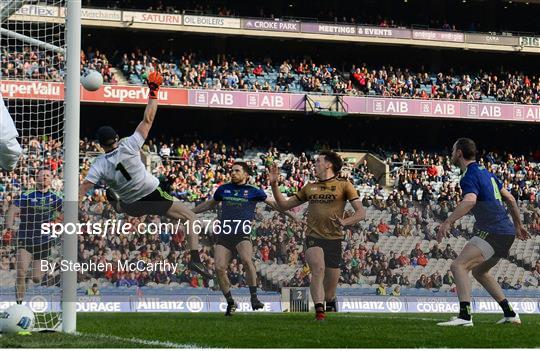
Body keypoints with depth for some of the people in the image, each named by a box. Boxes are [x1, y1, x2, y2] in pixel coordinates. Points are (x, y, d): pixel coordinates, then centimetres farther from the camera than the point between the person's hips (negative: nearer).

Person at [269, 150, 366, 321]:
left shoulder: (344, 185, 6)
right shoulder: (310, 188, 18)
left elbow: (361, 212, -2)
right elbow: (284, 205, 24)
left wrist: (344, 222, -20)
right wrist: (274, 184, 12)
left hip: (334, 239, -2)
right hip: (313, 237, 2)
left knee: (329, 294, 3)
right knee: (318, 268, -31)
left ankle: (330, 301, 36)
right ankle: (319, 310, -38)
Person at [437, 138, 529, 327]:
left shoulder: (470, 176, -10)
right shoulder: (485, 172, 19)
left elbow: (469, 201, -32)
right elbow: (510, 199, 26)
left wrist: (448, 222, -39)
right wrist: (518, 225, 36)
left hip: (491, 232, -10)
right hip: (506, 232, 10)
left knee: (458, 266, -18)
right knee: (479, 271, 25)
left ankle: (465, 316, -33)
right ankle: (510, 314, 25)